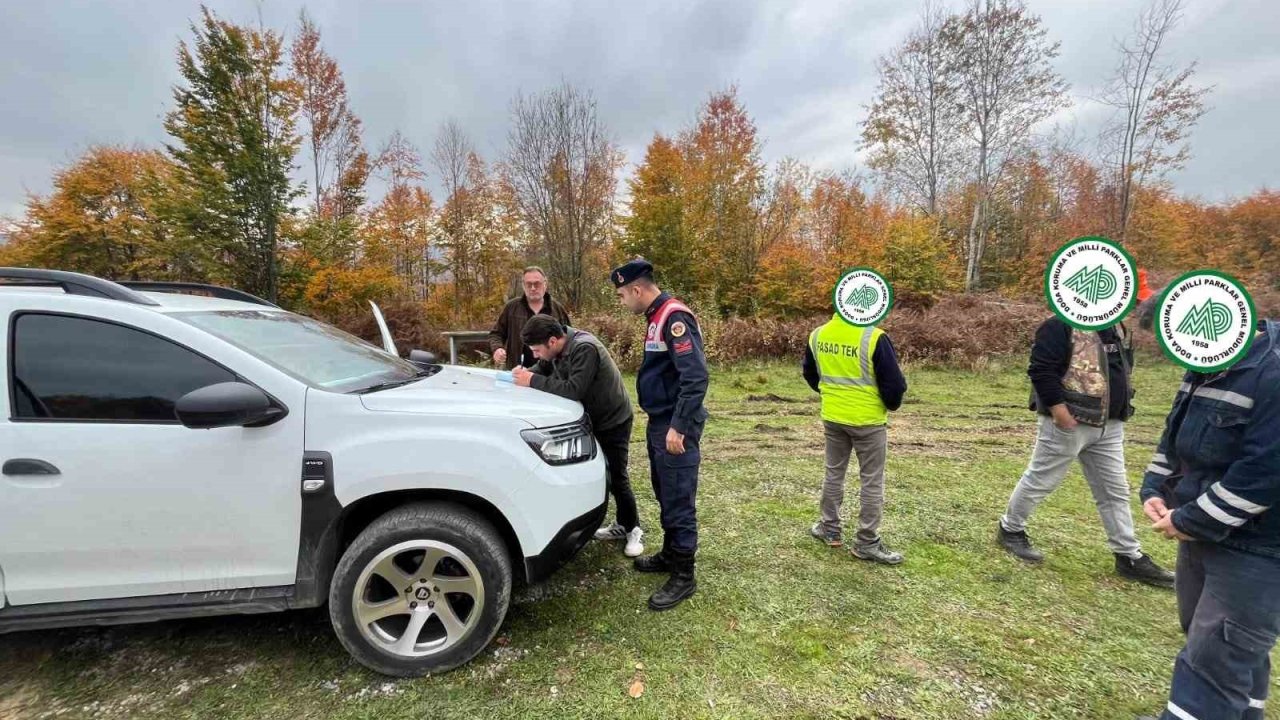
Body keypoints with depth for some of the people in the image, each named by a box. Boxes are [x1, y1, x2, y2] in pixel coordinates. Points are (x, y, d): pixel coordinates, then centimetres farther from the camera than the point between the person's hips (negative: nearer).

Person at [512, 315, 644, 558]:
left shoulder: (585, 348, -32)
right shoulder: (557, 347, -5)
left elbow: (573, 390, -38)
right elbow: (544, 369, 8)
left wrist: (533, 381, -34)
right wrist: (527, 374, -14)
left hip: (614, 420, -8)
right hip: (590, 418, 8)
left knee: (616, 477, -2)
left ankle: (633, 530, 18)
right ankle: (622, 525, 25)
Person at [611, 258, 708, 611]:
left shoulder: (674, 316, -19)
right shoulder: (657, 316, 12)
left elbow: (696, 376, -26)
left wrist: (678, 427, -24)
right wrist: (661, 422, 19)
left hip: (675, 427, -10)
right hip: (658, 423, 10)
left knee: (679, 502, 1)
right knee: (665, 496, 20)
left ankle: (684, 576, 14)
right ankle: (670, 555, 36)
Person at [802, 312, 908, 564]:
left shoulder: (818, 335, -2)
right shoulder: (874, 338, -20)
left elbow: (810, 373, 13)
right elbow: (894, 383, -16)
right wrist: (891, 404, 6)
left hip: (832, 418, 5)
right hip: (868, 421, -5)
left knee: (834, 473, 19)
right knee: (872, 481, 8)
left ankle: (829, 529, 30)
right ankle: (867, 543, 17)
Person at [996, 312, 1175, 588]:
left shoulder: (1116, 327, 12)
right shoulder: (1061, 326, -16)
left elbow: (1123, 367, 24)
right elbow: (1040, 369, -22)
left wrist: (1121, 404, 13)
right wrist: (1058, 408, -24)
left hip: (1109, 426, 8)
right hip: (1069, 424, -8)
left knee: (1115, 490, 14)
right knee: (1040, 481, 5)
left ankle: (1129, 557, 25)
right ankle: (1010, 529, 23)